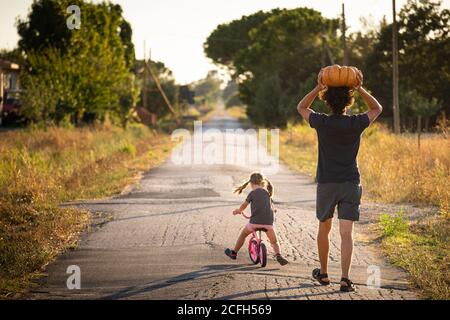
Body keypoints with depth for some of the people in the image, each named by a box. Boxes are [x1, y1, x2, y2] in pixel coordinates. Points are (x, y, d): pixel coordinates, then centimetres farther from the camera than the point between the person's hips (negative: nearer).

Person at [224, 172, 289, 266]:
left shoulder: (253, 193, 1)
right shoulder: (267, 193, 16)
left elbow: (244, 205, 13)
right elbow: (272, 207, 27)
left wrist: (238, 211, 34)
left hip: (255, 221, -3)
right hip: (268, 221, 3)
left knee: (243, 235, 21)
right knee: (274, 242, 9)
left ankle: (234, 253, 31)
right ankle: (278, 255, -18)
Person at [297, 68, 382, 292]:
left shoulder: (322, 123, -8)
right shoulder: (356, 124, -7)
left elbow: (301, 107, 12)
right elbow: (377, 108, 14)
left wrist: (318, 87, 3)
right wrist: (360, 89, 4)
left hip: (326, 183, 0)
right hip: (351, 184, 0)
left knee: (324, 229, 18)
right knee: (346, 233, -4)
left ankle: (323, 273, 29)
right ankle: (345, 279, -14)